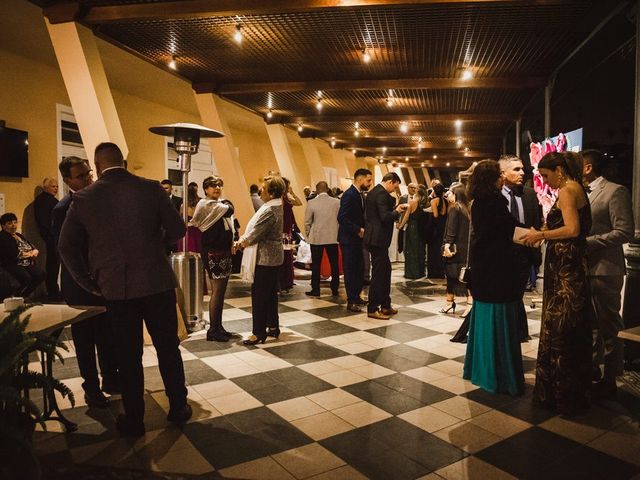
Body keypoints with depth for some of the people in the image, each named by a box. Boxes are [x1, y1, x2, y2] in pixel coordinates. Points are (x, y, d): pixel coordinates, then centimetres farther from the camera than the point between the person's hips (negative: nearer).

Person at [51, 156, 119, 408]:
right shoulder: (62, 210, -12)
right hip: (81, 285, -5)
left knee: (108, 335, 15)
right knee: (85, 338, 10)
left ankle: (111, 379, 31)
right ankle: (91, 387, 25)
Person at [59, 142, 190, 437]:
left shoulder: (84, 198, -1)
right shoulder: (151, 189, -5)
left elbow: (66, 247, 3)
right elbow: (177, 229, -3)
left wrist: (89, 283, 11)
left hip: (116, 288, 1)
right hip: (157, 283, 0)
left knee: (128, 356, 12)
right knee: (168, 348, 14)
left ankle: (133, 420, 24)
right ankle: (178, 408, 26)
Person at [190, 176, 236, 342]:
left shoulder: (220, 204, 16)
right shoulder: (205, 204, -10)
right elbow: (229, 209, -21)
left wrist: (232, 244, 2)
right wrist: (224, 200, -2)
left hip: (223, 251, 9)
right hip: (213, 252, -8)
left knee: (220, 291, 12)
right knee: (217, 291, -5)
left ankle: (218, 327, 20)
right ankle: (212, 330, 4)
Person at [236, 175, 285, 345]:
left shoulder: (270, 211, -22)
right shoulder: (275, 206, 10)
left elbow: (255, 234, -18)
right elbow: (254, 228, 14)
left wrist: (241, 243, -1)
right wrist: (243, 240, 4)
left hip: (265, 258, -10)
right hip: (272, 257, 10)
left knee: (259, 296, -1)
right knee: (270, 294, 17)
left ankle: (259, 332, 7)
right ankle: (273, 327, 27)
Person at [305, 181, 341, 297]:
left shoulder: (311, 203, -7)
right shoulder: (337, 202, -4)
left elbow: (307, 222, -3)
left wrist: (308, 234, 12)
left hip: (316, 238, -1)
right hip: (333, 237, 1)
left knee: (316, 265, 6)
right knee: (334, 264, 10)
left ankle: (315, 290, 11)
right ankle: (335, 289, 15)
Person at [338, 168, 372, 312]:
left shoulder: (360, 194, 11)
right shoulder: (349, 195, -17)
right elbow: (342, 218, -24)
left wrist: (363, 228, 2)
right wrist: (358, 230, -21)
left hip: (357, 238, 9)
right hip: (349, 238, -9)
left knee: (359, 268, 14)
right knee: (350, 270, 0)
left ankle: (356, 296, 28)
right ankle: (351, 301, 10)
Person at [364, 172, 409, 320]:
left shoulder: (373, 192, 15)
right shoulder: (382, 194, -16)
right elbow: (385, 217, -23)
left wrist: (395, 208, 14)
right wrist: (397, 211, -6)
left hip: (374, 237, 10)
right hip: (378, 239, -10)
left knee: (386, 270, 17)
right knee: (378, 273, -2)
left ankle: (385, 305, 25)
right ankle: (372, 309, 7)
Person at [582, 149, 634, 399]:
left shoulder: (615, 191, -11)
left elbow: (624, 232, -18)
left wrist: (587, 242, -20)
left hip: (604, 270, -7)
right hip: (584, 268, 8)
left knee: (608, 326, 4)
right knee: (590, 323, 17)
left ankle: (609, 380, 16)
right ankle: (593, 367, 31)